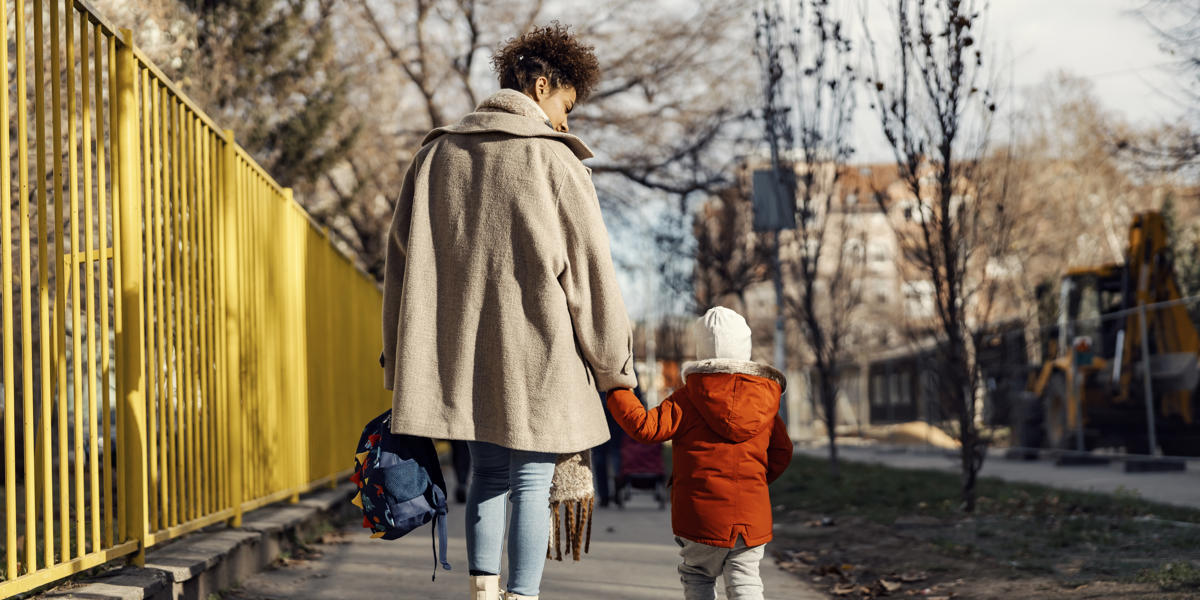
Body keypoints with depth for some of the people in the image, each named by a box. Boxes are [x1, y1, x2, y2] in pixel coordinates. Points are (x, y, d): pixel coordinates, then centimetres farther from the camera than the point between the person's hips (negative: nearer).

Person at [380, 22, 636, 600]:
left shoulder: (437, 153, 7)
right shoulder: (554, 161, -8)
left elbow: (401, 259, 10)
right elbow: (588, 271, -6)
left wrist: (399, 359, 17)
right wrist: (614, 363, 4)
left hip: (462, 354, 5)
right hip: (537, 357, -5)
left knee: (486, 474, 18)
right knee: (531, 484, 3)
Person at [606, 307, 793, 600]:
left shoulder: (688, 399, -7)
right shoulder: (764, 400, 6)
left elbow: (646, 427, -13)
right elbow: (782, 452, 11)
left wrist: (616, 392, -4)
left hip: (701, 513, -3)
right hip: (752, 516, 3)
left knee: (697, 576, 15)